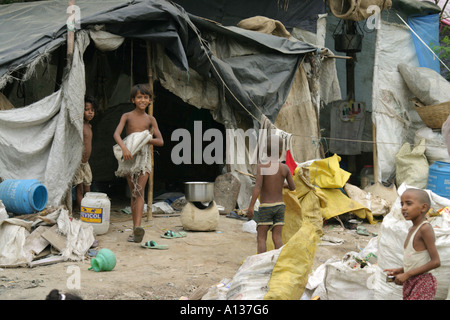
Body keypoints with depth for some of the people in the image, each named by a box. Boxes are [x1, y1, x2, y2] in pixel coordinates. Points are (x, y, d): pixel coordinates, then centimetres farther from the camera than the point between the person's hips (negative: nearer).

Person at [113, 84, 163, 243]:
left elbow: (160, 141, 3)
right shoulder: (127, 116, 3)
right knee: (133, 193, 4)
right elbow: (116, 134, -12)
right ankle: (135, 229, 8)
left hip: (144, 156, 0)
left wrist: (146, 139, -14)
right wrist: (124, 147, -31)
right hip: (129, 157, 0)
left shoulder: (150, 119, 8)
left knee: (140, 191, -13)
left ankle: (138, 227, -26)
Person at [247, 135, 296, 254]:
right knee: (277, 237, 6)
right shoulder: (285, 168, 0)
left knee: (261, 237, 1)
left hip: (265, 207, -3)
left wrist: (251, 206, -21)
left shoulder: (261, 167, -11)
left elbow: (258, 187, -20)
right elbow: (293, 187, 10)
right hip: (280, 205, 3)